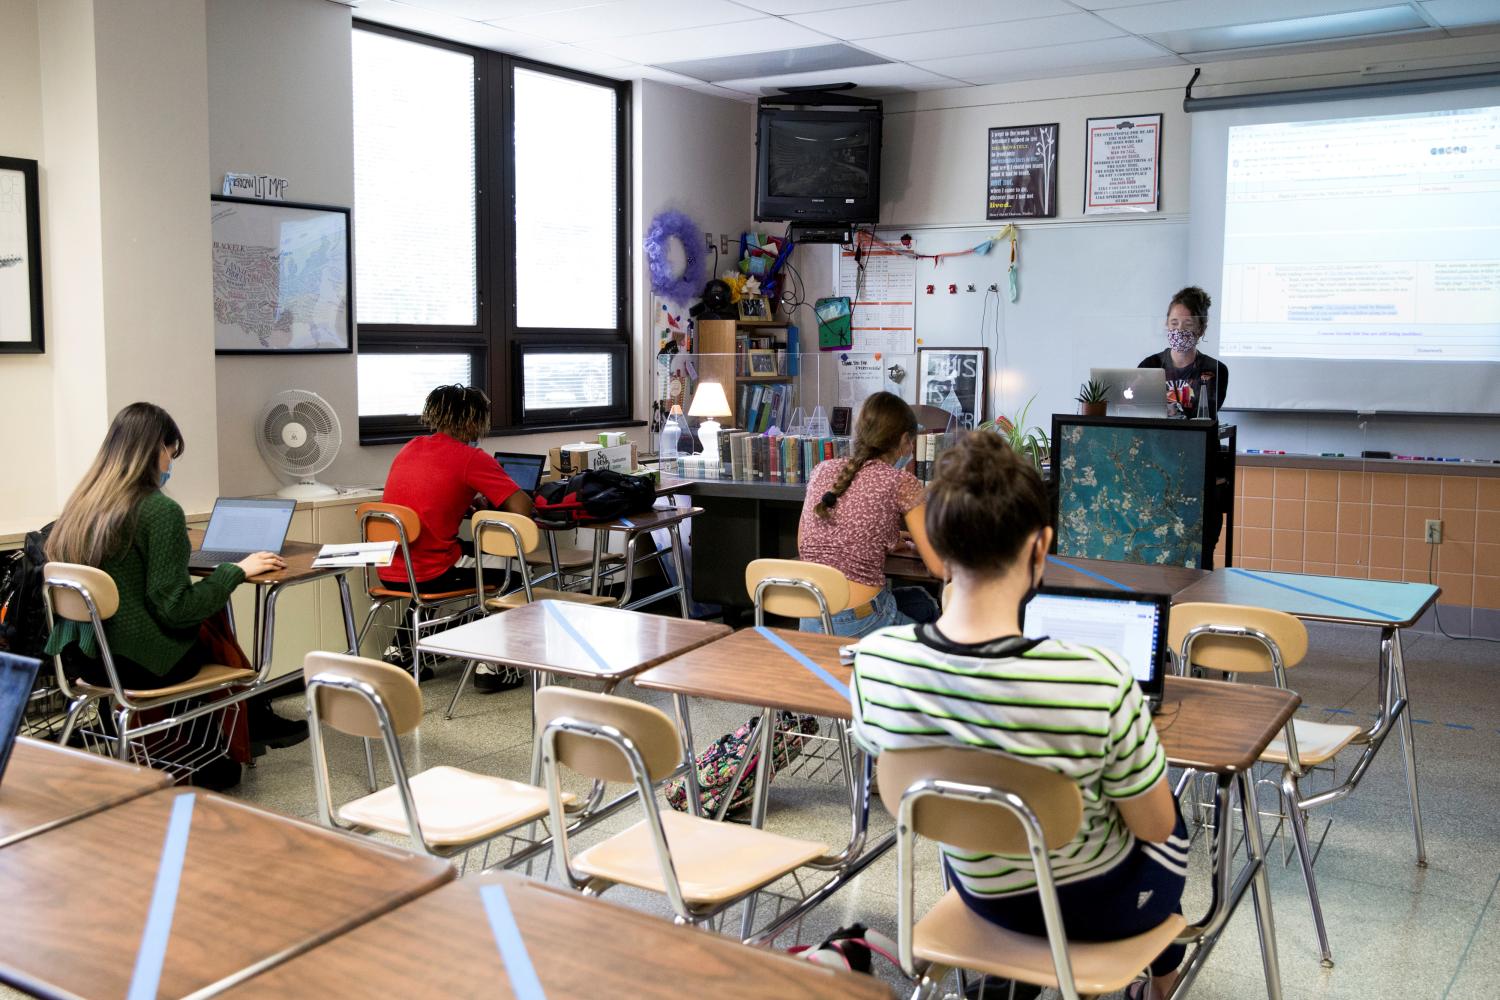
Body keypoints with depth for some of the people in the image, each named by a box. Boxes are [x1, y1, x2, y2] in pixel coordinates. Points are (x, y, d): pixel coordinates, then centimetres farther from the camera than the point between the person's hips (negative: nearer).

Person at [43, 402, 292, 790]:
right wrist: (237, 569, -9)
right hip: (139, 663, -7)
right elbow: (175, 608, -20)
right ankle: (255, 724, 39)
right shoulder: (160, 510, -19)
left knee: (207, 624, 21)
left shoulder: (81, 505, 4)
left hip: (84, 656, 7)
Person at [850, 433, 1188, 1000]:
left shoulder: (871, 661, -24)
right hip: (1097, 903, -3)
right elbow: (1157, 829, -19)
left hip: (982, 894, 3)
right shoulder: (1097, 682, -37)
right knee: (1172, 815, 33)